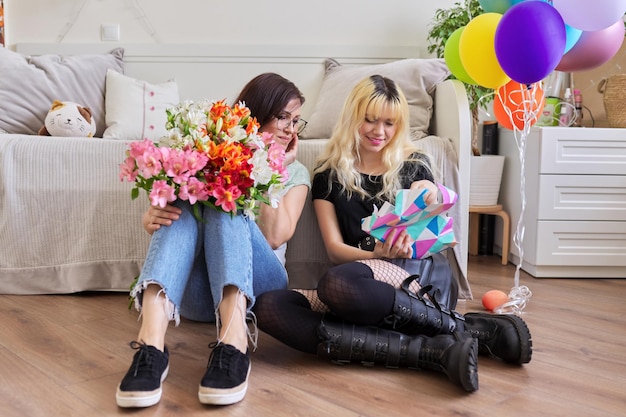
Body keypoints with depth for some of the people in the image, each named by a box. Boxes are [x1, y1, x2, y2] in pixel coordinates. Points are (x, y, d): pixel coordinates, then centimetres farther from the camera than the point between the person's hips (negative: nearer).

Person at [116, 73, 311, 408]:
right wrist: (152, 217, -18)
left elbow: (275, 236, -3)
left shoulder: (295, 172, 15)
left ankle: (233, 344, -48)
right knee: (182, 204, -26)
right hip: (197, 293, 1)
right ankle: (151, 345, -47)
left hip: (255, 289, -1)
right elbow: (162, 210, 4)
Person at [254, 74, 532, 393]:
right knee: (268, 307, -29)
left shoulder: (414, 165, 11)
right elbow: (334, 248, 4)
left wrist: (434, 198, -11)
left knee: (337, 283, -37)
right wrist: (377, 254, -17)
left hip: (410, 279, -3)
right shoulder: (328, 173, 12)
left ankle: (460, 328, -22)